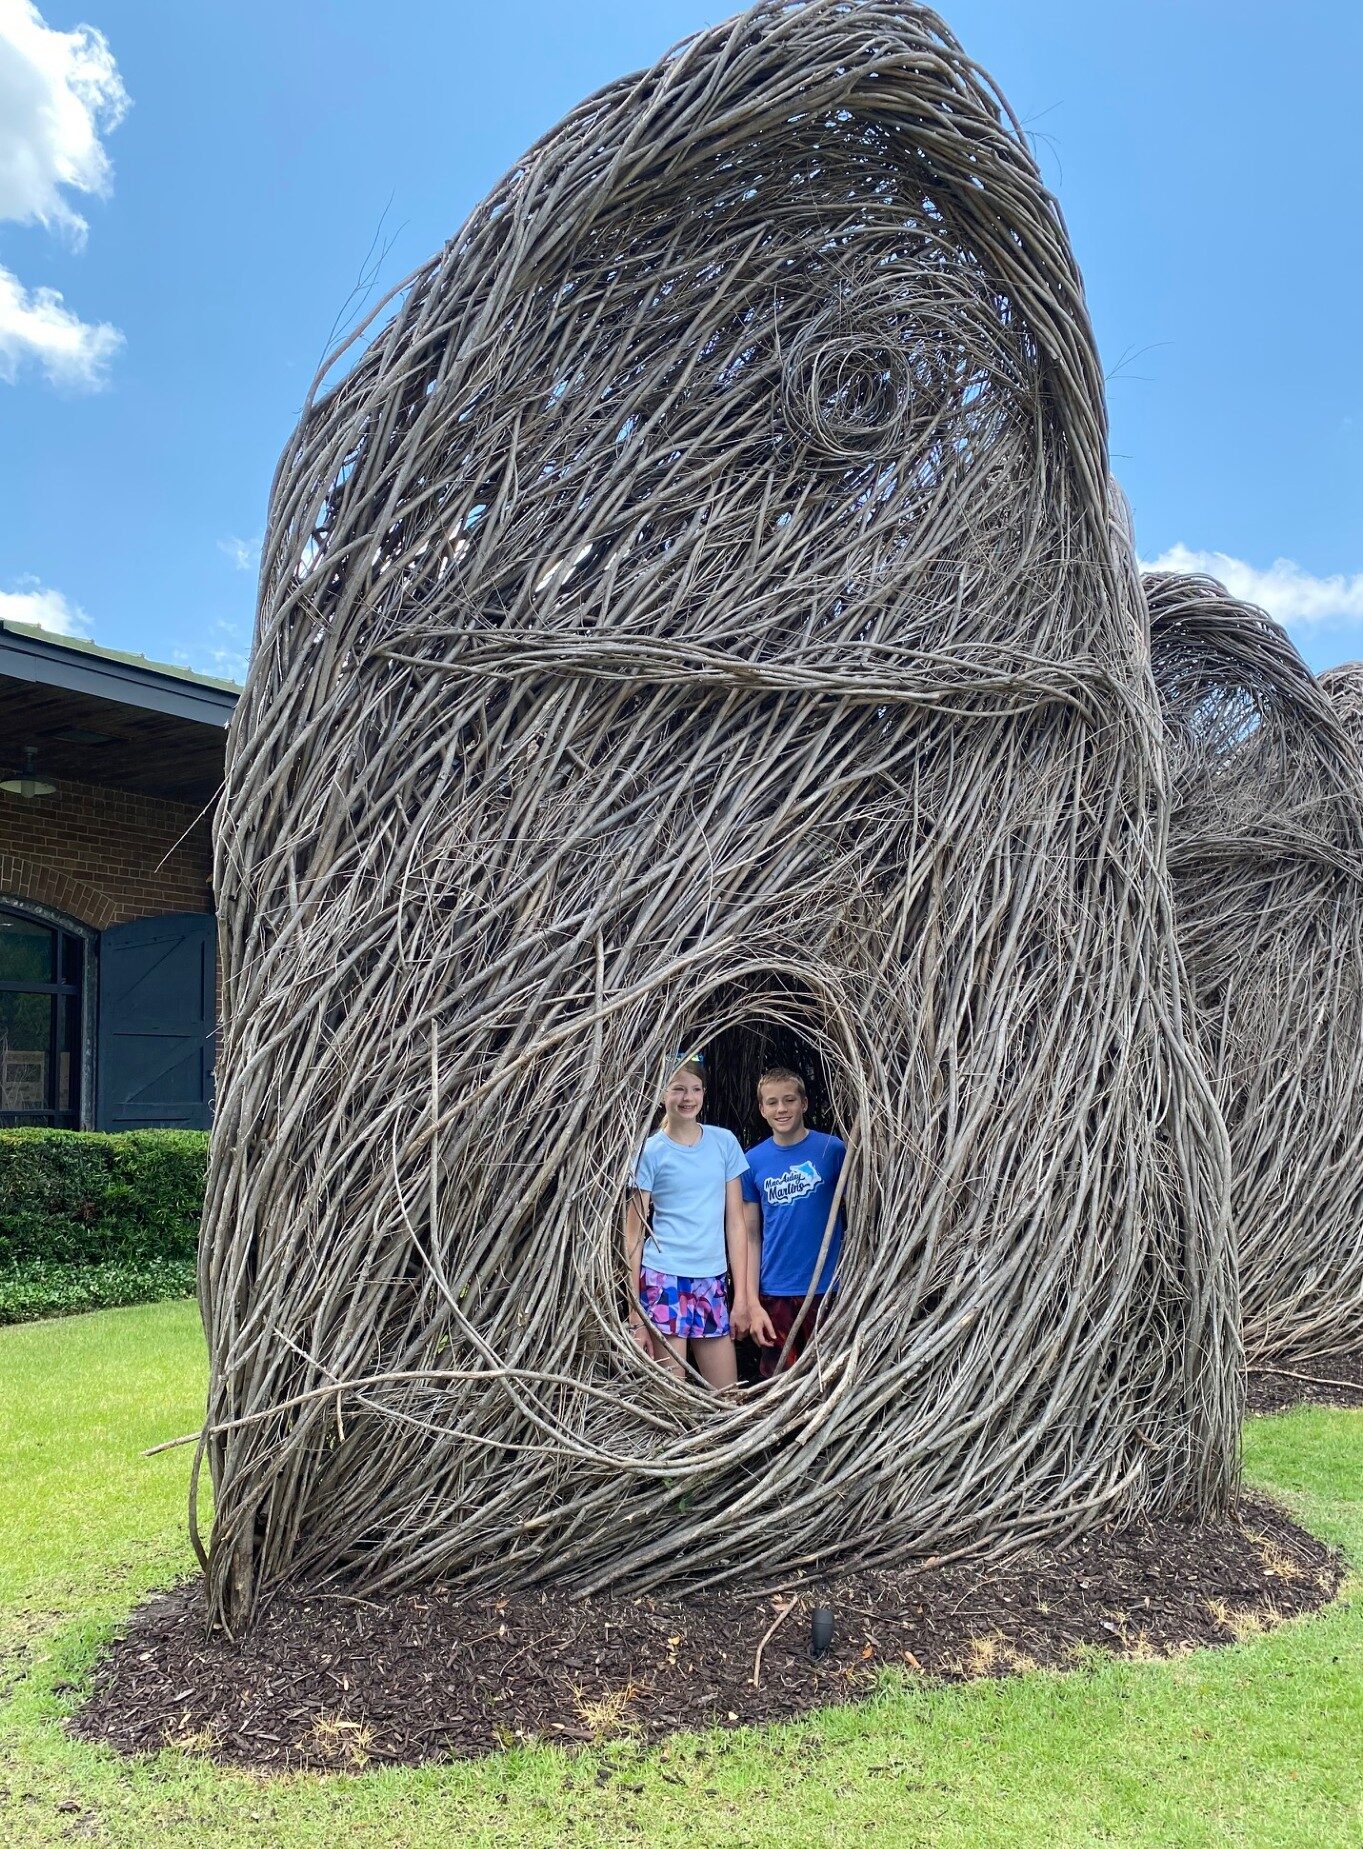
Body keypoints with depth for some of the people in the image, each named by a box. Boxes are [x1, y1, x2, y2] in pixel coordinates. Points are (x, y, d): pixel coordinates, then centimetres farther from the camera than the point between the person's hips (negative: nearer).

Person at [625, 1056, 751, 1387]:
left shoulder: (724, 1142, 6)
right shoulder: (650, 1151, -3)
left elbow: (735, 1221, 8)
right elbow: (634, 1234, -1)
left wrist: (741, 1296, 5)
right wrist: (635, 1315, -5)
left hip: (712, 1279, 3)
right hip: (664, 1279, -3)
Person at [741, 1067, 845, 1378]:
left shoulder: (832, 1149, -4)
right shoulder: (753, 1161, 3)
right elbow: (751, 1237, 5)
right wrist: (752, 1303, -1)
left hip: (827, 1291, -2)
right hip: (775, 1296, 2)